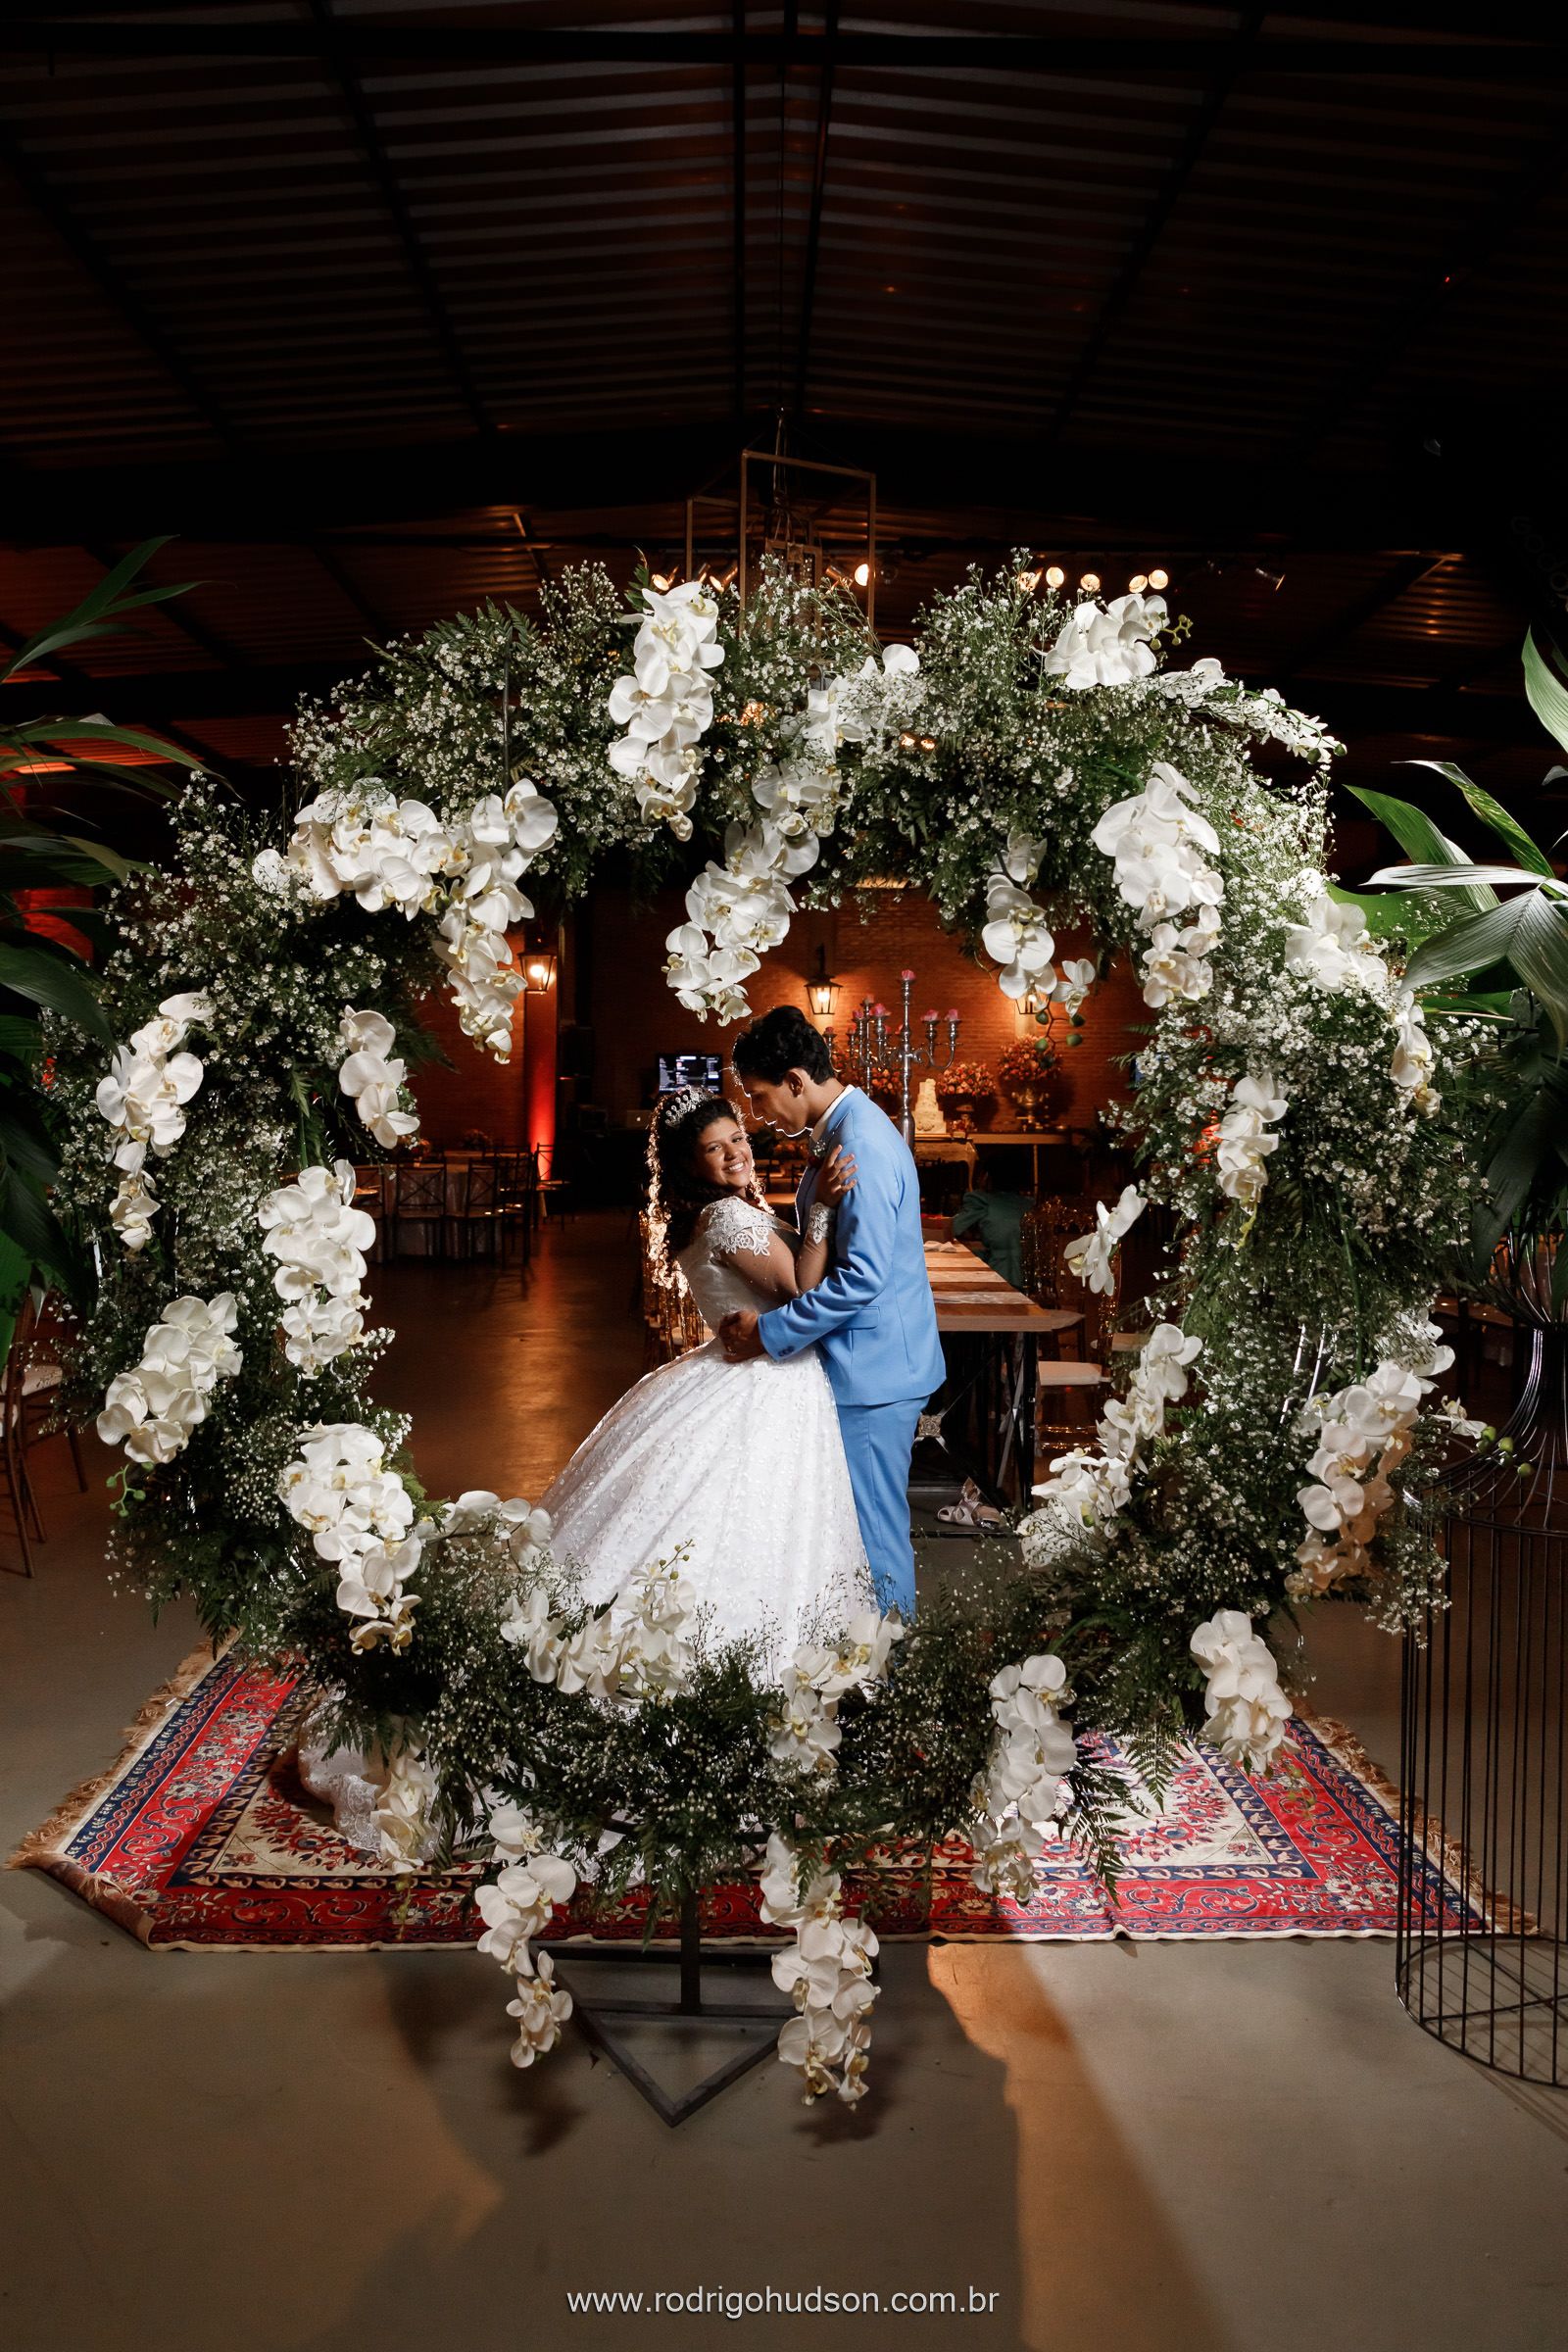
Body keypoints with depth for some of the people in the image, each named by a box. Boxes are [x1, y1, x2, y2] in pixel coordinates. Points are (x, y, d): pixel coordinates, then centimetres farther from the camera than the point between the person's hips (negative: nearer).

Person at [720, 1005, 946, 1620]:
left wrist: (770, 1333, -18)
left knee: (873, 1530, 0)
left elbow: (861, 1277, -26)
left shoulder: (862, 1144, -22)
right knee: (863, 1521, 17)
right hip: (865, 1363, 10)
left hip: (872, 1370, -10)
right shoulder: (841, 1130, 11)